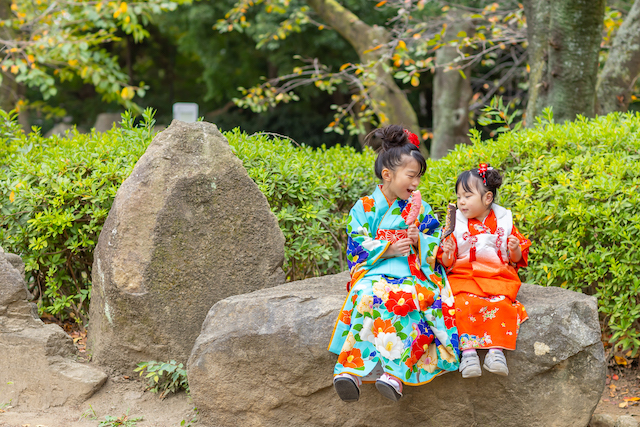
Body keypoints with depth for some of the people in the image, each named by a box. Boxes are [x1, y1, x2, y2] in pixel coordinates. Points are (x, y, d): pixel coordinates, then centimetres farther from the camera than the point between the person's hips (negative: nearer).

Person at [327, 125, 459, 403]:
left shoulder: (420, 209, 17)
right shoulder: (364, 207, 9)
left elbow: (437, 244, 14)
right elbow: (356, 246, 2)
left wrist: (420, 241, -7)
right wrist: (387, 249, -11)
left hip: (413, 273, 1)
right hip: (374, 271, -1)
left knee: (412, 298, -36)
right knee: (368, 296, -37)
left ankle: (396, 373, -46)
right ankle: (351, 369, -45)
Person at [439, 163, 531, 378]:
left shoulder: (503, 222, 8)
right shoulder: (456, 224, 7)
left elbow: (517, 259, 13)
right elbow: (446, 262, 7)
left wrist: (515, 250, -9)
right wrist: (447, 255, -15)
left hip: (498, 277, 0)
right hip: (463, 277, 0)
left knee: (500, 303, -29)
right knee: (465, 303, -30)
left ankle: (496, 350, -26)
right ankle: (468, 350, -28)